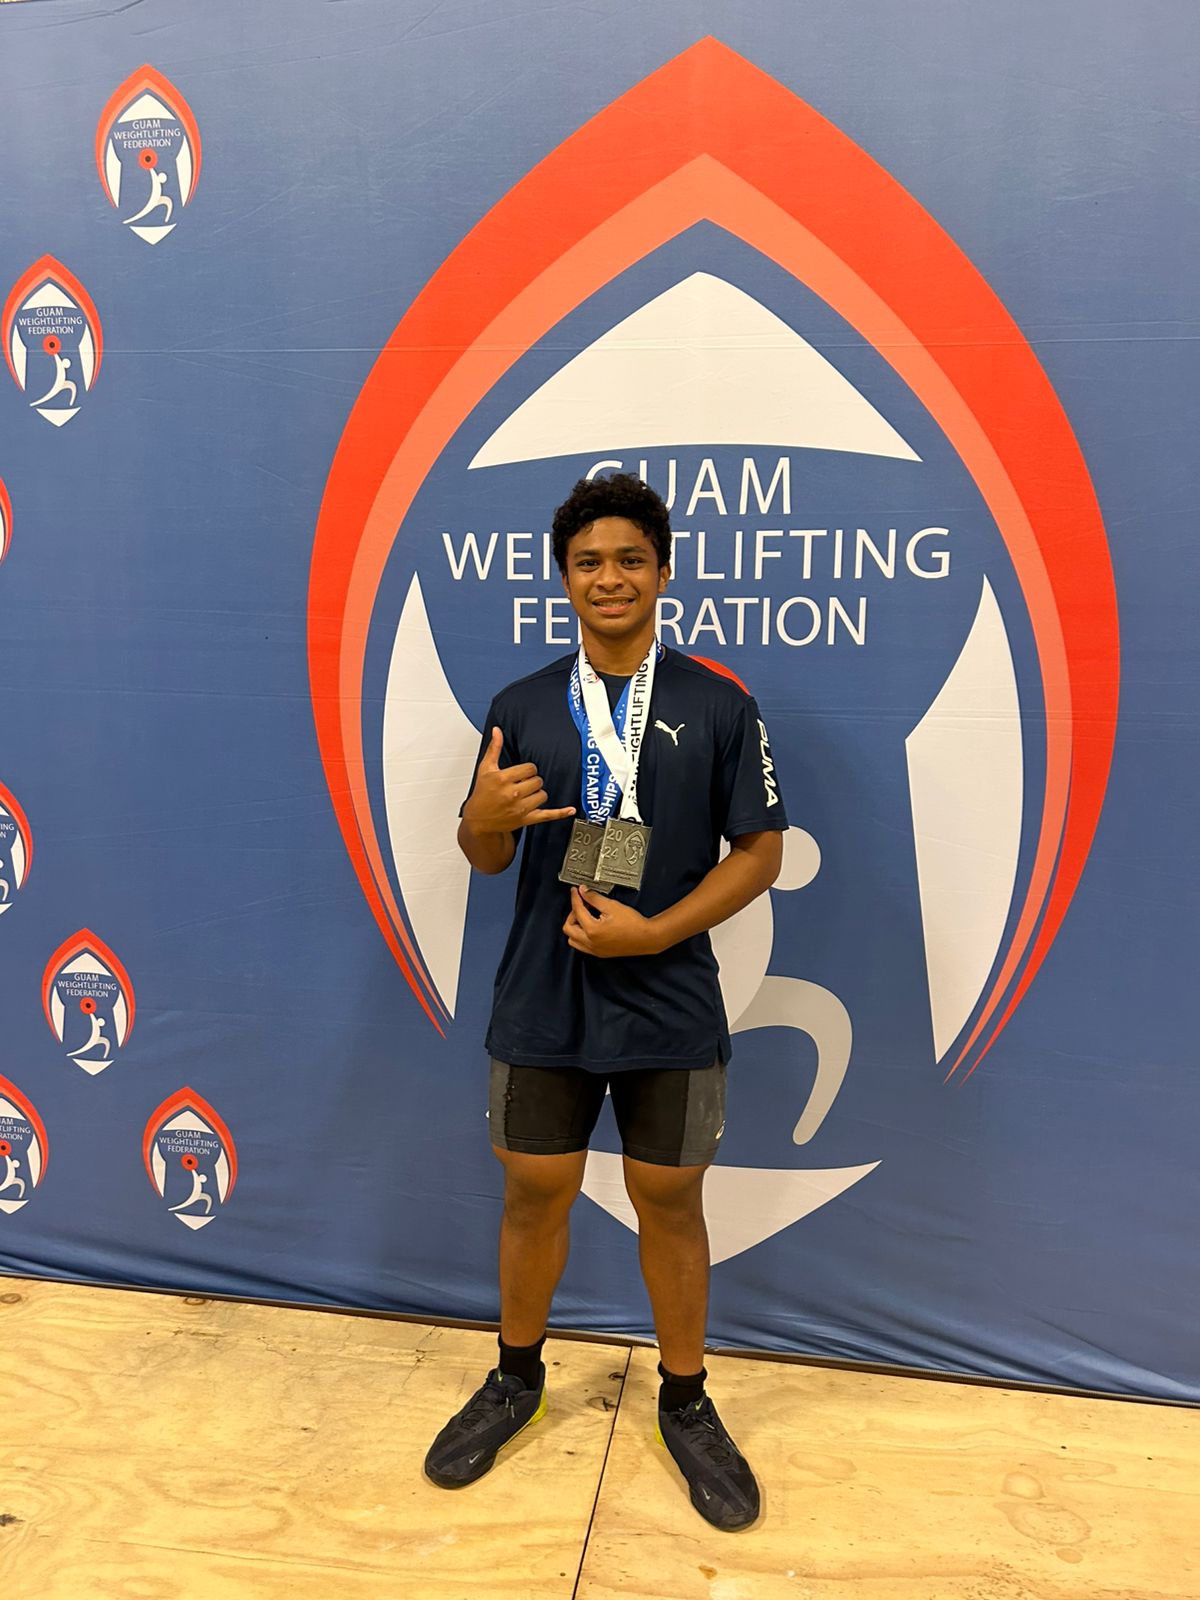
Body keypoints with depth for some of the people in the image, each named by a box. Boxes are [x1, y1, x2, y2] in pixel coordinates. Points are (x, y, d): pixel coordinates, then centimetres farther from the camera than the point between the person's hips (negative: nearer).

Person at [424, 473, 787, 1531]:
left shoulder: (719, 707, -5)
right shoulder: (520, 708, 2)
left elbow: (760, 850, -4)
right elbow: (487, 856, 7)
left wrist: (655, 931, -16)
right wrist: (486, 817, -18)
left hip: (671, 1008, -1)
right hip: (543, 1005, 2)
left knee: (669, 1204, 13)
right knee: (535, 1195, 15)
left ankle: (686, 1402, 36)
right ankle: (518, 1379, 40)